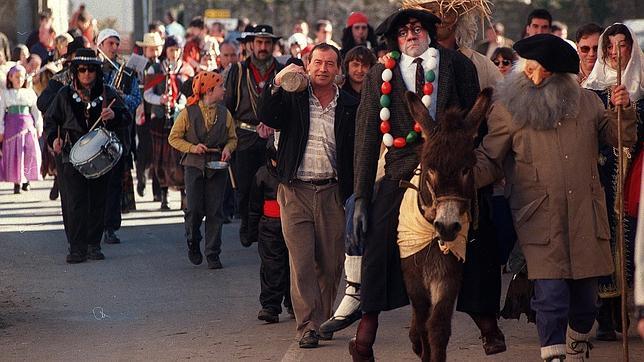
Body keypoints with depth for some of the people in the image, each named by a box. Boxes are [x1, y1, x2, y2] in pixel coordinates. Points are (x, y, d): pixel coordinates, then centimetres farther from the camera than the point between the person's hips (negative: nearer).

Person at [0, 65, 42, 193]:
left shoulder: (30, 93, 9)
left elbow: (36, 111, 12)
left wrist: (39, 128, 9)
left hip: (28, 126, 1)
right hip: (12, 126, -1)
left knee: (30, 153, -5)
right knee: (14, 154, -3)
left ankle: (26, 180, 6)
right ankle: (16, 182, 2)